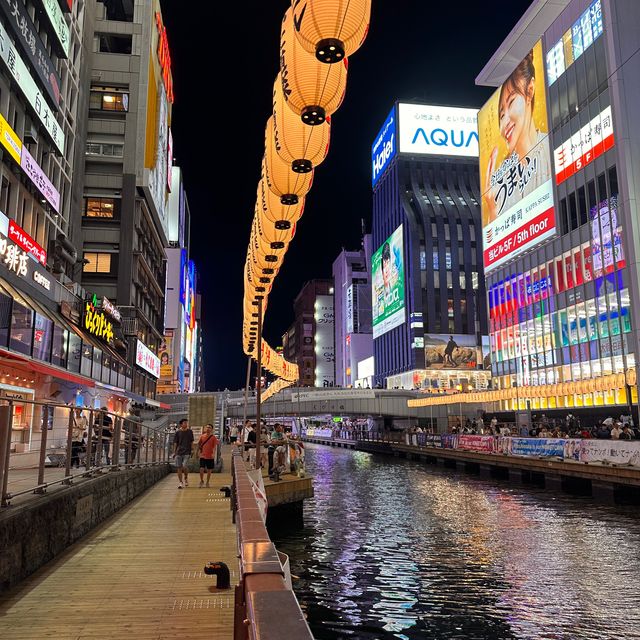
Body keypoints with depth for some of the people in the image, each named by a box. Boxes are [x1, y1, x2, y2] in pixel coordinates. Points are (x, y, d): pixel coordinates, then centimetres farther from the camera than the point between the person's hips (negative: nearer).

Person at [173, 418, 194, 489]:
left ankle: (186, 478, 15)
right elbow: (175, 443, 5)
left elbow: (191, 442, 10)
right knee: (179, 467, 2)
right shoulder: (178, 432, 3)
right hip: (178, 452, 1)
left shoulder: (190, 432, 5)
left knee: (184, 466, -13)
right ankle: (180, 482, 12)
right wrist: (174, 452, 1)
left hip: (187, 452, -1)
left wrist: (192, 450, 5)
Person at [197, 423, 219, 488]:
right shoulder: (202, 436, 2)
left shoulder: (213, 437, -4)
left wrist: (214, 454, -22)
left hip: (210, 457, -1)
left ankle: (207, 482, 24)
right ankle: (202, 481, 16)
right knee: (201, 469, -6)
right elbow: (199, 444, 14)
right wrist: (199, 452, 9)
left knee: (209, 470, 7)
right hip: (203, 456, 1)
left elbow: (215, 446, -8)